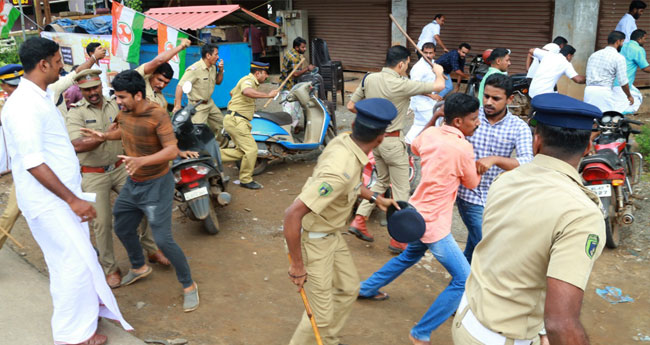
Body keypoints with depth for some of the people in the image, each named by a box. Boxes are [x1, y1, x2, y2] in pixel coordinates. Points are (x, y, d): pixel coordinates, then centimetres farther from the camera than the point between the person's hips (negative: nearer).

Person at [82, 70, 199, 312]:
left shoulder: (158, 116, -24)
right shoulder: (124, 112, -1)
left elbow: (172, 150, -31)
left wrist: (141, 160, -44)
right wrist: (104, 136, 2)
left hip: (156, 185, -8)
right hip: (132, 183, 8)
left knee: (163, 239, -11)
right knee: (122, 229, 21)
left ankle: (189, 286, 8)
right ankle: (139, 267, 47)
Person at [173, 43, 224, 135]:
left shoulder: (213, 67, 4)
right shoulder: (195, 69, -23)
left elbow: (218, 82, 19)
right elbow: (180, 86, -27)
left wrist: (221, 70, -2)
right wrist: (177, 105, -34)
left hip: (209, 103, 9)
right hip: (197, 106, -9)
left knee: (221, 125, 19)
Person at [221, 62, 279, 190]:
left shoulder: (250, 81, 20)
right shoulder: (248, 80, -13)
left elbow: (232, 92, 36)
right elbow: (247, 91, -39)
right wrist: (267, 95, -36)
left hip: (235, 121, 11)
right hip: (236, 120, -11)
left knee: (241, 152, 10)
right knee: (251, 149, -12)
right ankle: (246, 180, -2)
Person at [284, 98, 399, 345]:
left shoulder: (343, 141, -8)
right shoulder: (341, 169, -35)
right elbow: (292, 214, -37)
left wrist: (374, 197, 14)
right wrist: (297, 265, -28)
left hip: (331, 234, 9)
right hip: (312, 241, -9)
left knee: (348, 288, 23)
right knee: (321, 315, 3)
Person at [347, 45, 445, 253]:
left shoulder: (369, 79, -1)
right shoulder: (401, 85, -20)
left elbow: (351, 106, 6)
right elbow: (439, 86, -16)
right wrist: (438, 72, 6)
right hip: (393, 141, -7)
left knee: (382, 181, 25)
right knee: (401, 190, 6)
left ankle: (359, 220, 19)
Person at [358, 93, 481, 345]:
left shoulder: (430, 134, -1)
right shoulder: (462, 148, -21)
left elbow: (414, 147, 24)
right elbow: (472, 183, -4)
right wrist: (478, 163, 11)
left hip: (417, 213, 9)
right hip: (434, 222, -9)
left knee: (411, 254, 35)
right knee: (464, 280, -2)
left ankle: (366, 289, 49)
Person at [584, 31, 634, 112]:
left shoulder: (594, 55, 16)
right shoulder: (619, 58, -2)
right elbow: (623, 82, -4)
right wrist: (629, 96, 10)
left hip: (589, 91, 6)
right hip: (604, 92, -6)